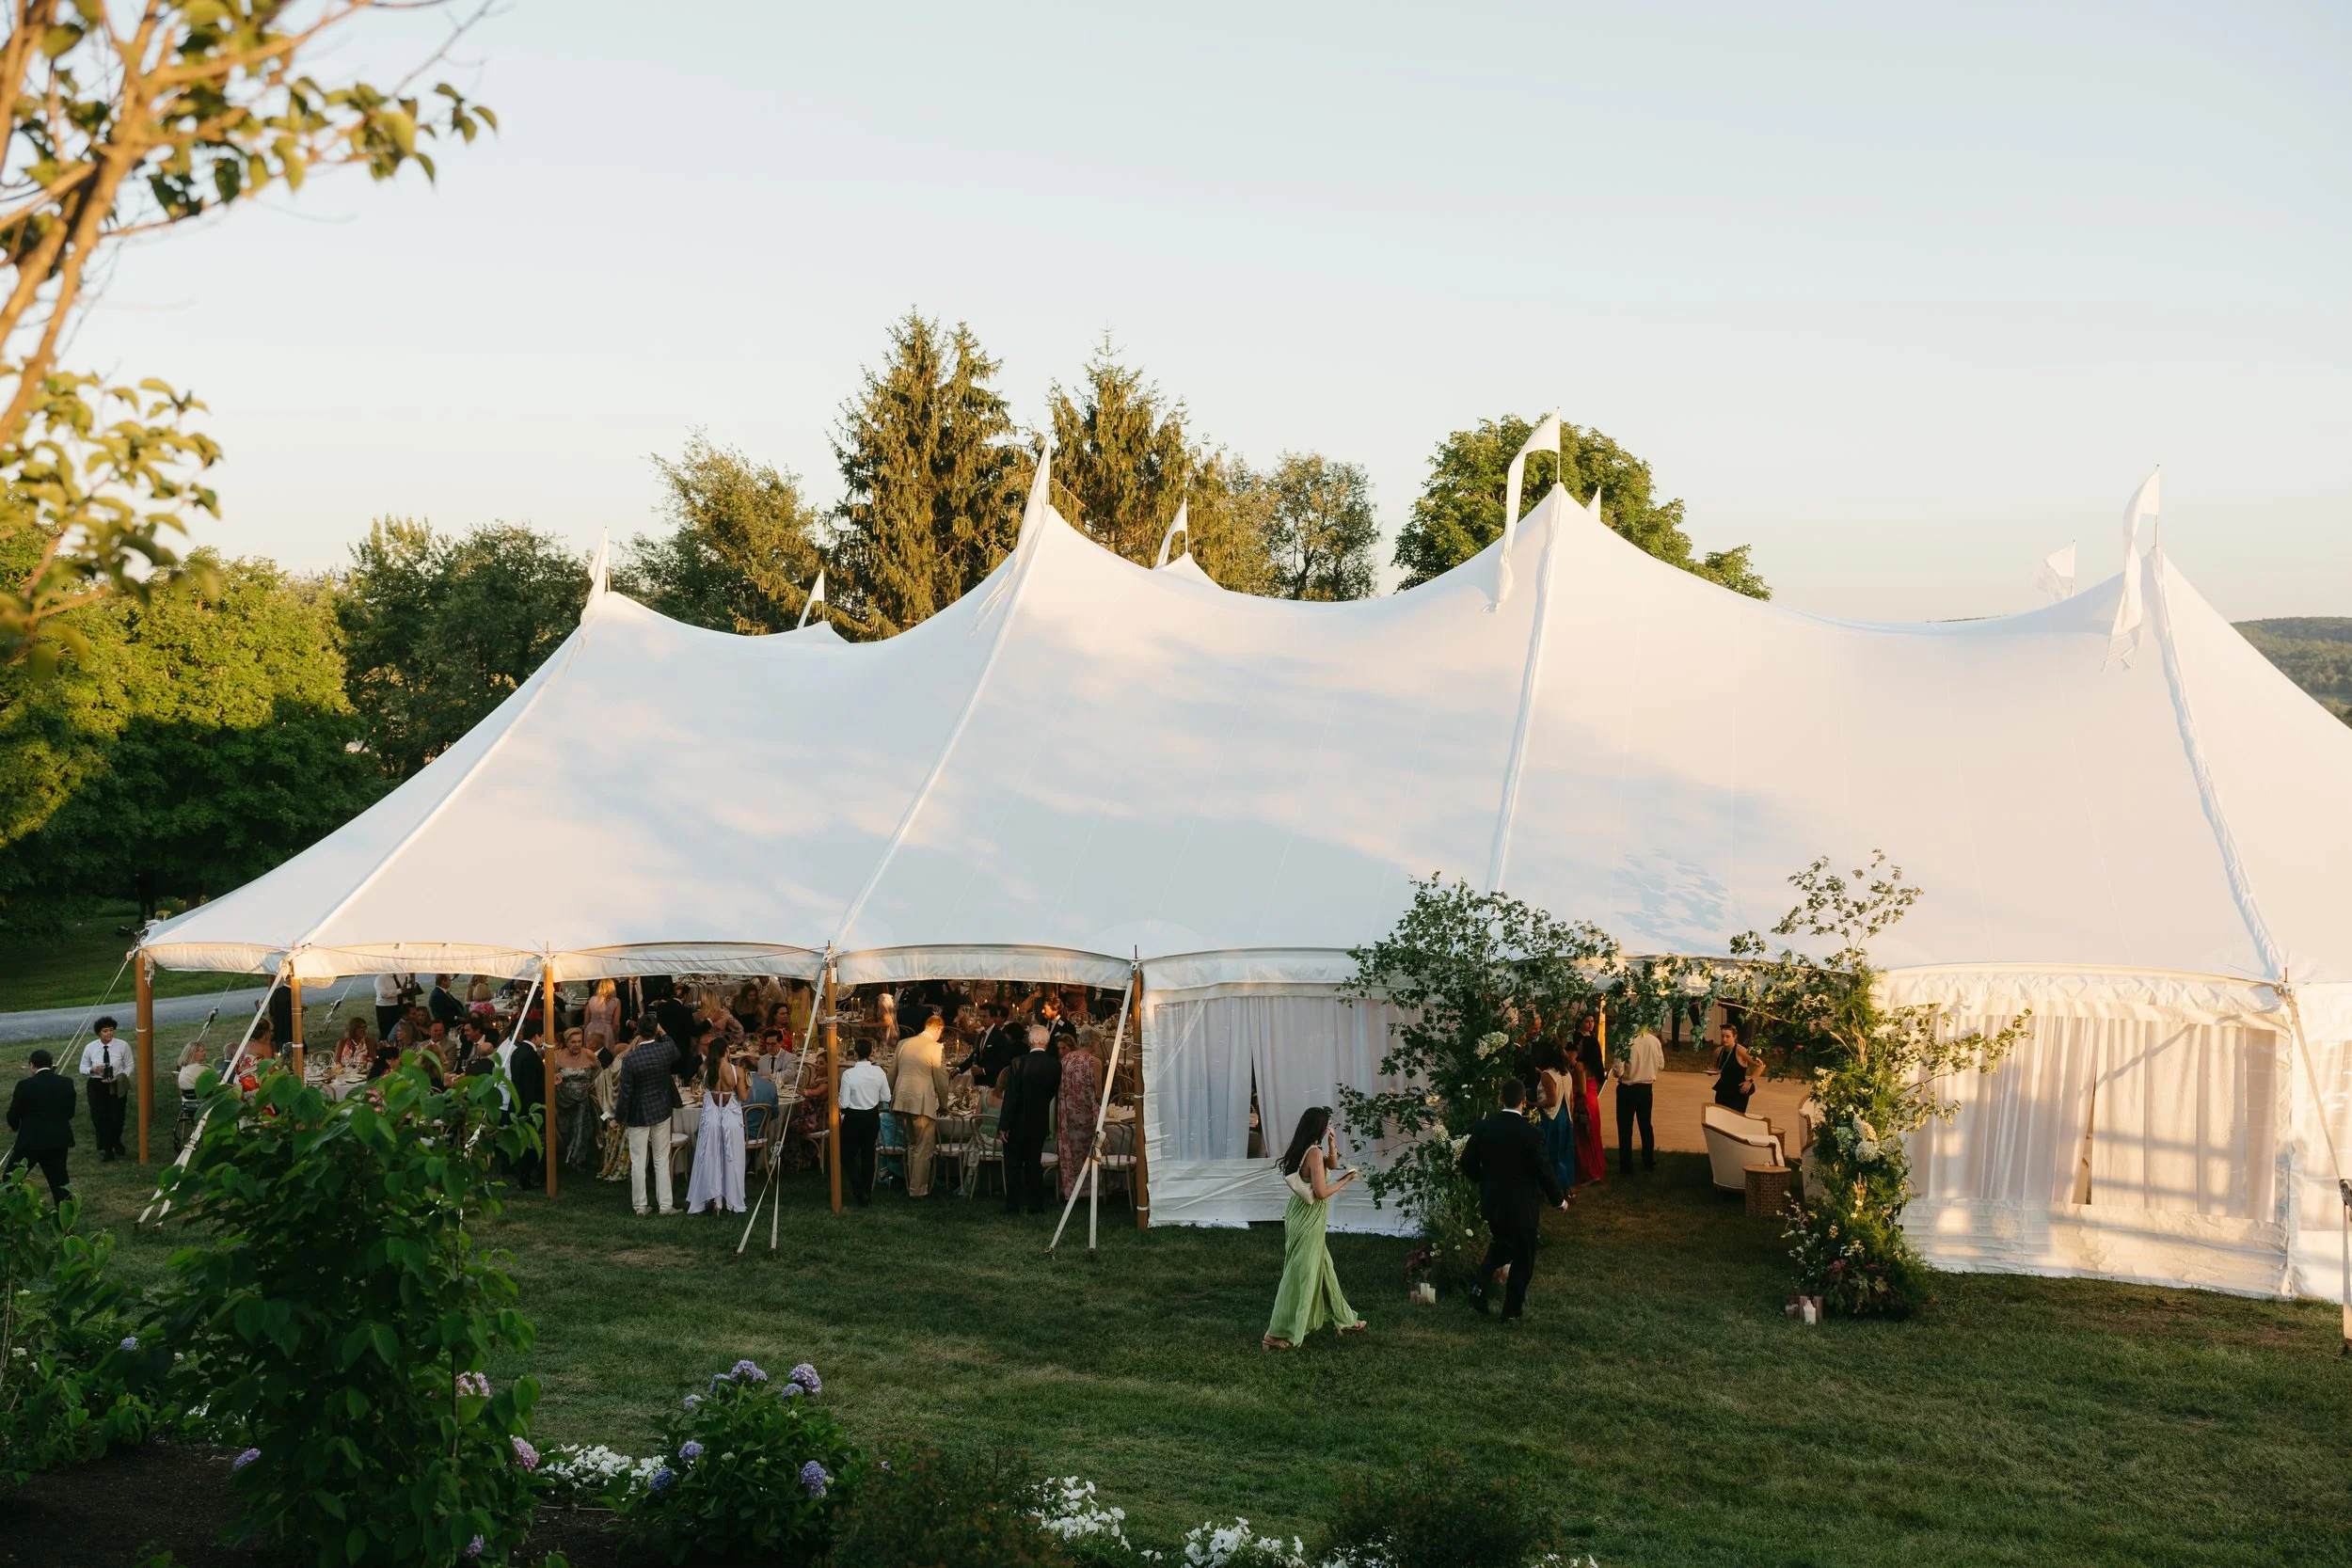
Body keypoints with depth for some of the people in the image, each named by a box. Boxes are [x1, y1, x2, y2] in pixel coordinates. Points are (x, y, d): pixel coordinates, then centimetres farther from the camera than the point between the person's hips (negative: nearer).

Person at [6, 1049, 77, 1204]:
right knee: (59, 1177, 12)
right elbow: (70, 1112, 8)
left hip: (31, 1139, -4)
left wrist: (15, 1127, 20)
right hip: (59, 1138, 4)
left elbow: (13, 1114, -2)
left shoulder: (25, 1085, -10)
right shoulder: (66, 1084, 1)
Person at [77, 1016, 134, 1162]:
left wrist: (119, 1078, -16)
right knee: (99, 1118, 1)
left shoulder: (123, 1046, -8)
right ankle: (106, 1150, 13)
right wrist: (92, 1070, -16)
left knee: (116, 1118, 3)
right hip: (96, 1085, 1)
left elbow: (130, 1065, 0)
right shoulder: (90, 1048, -3)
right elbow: (83, 1068, 7)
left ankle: (115, 1144, 33)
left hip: (116, 1086, -1)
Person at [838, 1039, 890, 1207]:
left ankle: (860, 1193, 0)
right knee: (868, 1154, 17)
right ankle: (868, 1192, 25)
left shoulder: (849, 1074, -19)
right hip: (873, 1117, 3)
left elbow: (843, 1103, -15)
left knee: (847, 1155, 11)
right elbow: (886, 1098, -4)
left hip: (854, 1118, -3)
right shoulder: (879, 1072, -10)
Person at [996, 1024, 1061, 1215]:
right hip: (1040, 1123, 4)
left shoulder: (1019, 1063, -19)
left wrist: (1004, 1125, -13)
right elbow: (1053, 1092, 5)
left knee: (1013, 1164, 8)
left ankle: (1012, 1205, 11)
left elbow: (1010, 1097, -17)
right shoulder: (1055, 1066, -7)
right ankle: (1036, 1205, 16)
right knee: (1034, 1162, 15)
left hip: (1018, 1123, -4)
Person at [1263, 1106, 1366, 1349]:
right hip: (1309, 1220, -10)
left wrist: (1331, 1143, 6)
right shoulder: (1314, 1153, -21)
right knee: (1299, 1274, -3)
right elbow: (1321, 1192, -23)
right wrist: (1344, 1181, -9)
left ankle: (1345, 1320, 35)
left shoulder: (1301, 1149, 6)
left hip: (1300, 1216, 10)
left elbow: (1332, 1165, 20)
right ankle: (1276, 1335, 1)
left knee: (1323, 1269, 21)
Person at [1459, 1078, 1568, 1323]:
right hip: (1521, 1204, -4)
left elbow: (1467, 1164, -1)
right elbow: (1543, 1170, -13)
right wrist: (1559, 1199, 3)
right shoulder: (1529, 1133, -20)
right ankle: (1512, 1310, 21)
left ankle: (1481, 1285, 9)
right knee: (1523, 1257, 14)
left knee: (1501, 1242, 28)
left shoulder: (1484, 1126, -8)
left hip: (1490, 1202, 4)